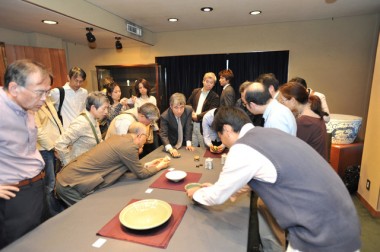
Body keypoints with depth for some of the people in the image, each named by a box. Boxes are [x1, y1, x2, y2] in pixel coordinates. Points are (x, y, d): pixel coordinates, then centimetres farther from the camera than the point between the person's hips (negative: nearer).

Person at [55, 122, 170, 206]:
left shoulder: (118, 138, 8)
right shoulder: (130, 146, -19)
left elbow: (124, 166, 18)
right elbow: (141, 174, -7)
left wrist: (147, 165, 16)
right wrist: (159, 167, 9)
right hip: (71, 186, -9)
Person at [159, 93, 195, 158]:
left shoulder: (189, 110, -17)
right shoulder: (164, 116, -25)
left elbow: (188, 128, -11)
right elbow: (163, 135, -30)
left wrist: (188, 144, -18)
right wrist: (170, 149, -45)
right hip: (171, 145, -1)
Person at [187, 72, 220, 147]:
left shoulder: (215, 97, -6)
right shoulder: (195, 91, 9)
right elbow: (188, 103, 15)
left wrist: (198, 116, -16)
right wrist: (192, 112, -2)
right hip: (192, 125, 4)